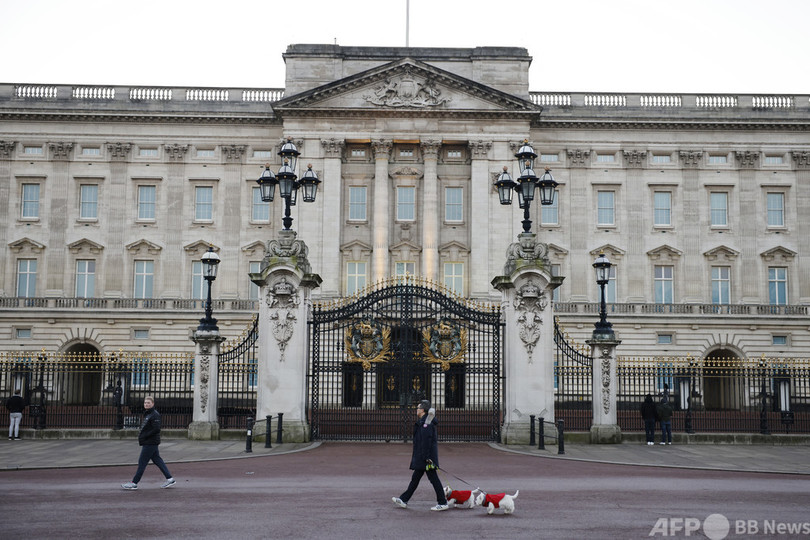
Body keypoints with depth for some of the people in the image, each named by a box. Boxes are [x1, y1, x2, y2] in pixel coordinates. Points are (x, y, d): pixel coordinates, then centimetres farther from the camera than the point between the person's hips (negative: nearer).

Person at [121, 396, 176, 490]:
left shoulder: (155, 415, -16)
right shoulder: (147, 414, 15)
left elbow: (156, 429, -22)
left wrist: (144, 436, -19)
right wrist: (141, 435, 8)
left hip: (150, 443, -10)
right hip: (148, 442, 10)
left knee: (142, 462, -4)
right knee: (158, 460, 11)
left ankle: (134, 483, 2)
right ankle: (170, 479, 14)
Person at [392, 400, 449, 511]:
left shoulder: (426, 423, -18)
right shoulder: (422, 421, 14)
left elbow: (426, 441, -23)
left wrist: (426, 457, -25)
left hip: (426, 456, -11)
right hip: (420, 457, 11)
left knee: (433, 478, -5)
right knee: (415, 478, 14)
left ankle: (443, 503, 0)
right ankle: (404, 500, 20)